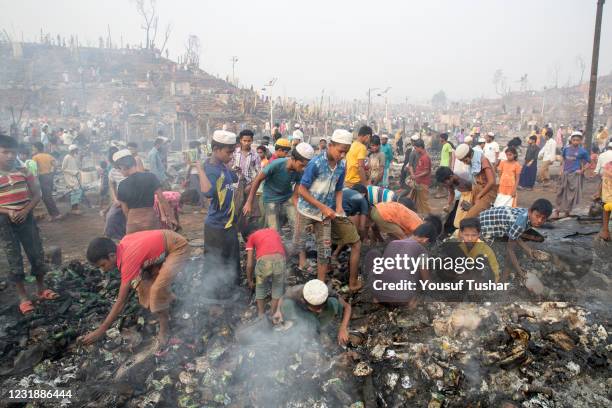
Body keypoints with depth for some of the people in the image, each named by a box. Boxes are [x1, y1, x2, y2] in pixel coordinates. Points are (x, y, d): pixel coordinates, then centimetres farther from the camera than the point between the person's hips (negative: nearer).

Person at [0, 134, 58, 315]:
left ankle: (41, 289, 25)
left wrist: (25, 211, -13)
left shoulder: (24, 172, 0)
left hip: (26, 219, 2)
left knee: (37, 254, 8)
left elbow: (37, 195, 1)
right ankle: (22, 296, 16)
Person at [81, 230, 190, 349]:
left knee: (158, 288, -21)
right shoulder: (123, 245, -5)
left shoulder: (128, 259, -27)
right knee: (142, 283, 6)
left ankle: (164, 329, -1)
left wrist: (101, 331, -15)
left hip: (179, 248, -9)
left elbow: (121, 301, -21)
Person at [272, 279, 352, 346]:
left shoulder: (328, 294, -33)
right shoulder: (294, 293, -33)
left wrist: (343, 328, -33)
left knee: (333, 302, -30)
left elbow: (347, 306, -19)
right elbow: (283, 298, -10)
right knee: (287, 303, -31)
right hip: (300, 317, 0)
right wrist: (278, 311, -29)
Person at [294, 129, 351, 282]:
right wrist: (323, 207, -22)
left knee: (325, 249, 6)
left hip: (325, 213, 5)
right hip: (307, 210, -4)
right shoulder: (315, 163, -22)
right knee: (297, 245, 4)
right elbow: (302, 190, -20)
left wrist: (338, 207, -10)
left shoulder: (342, 167, -6)